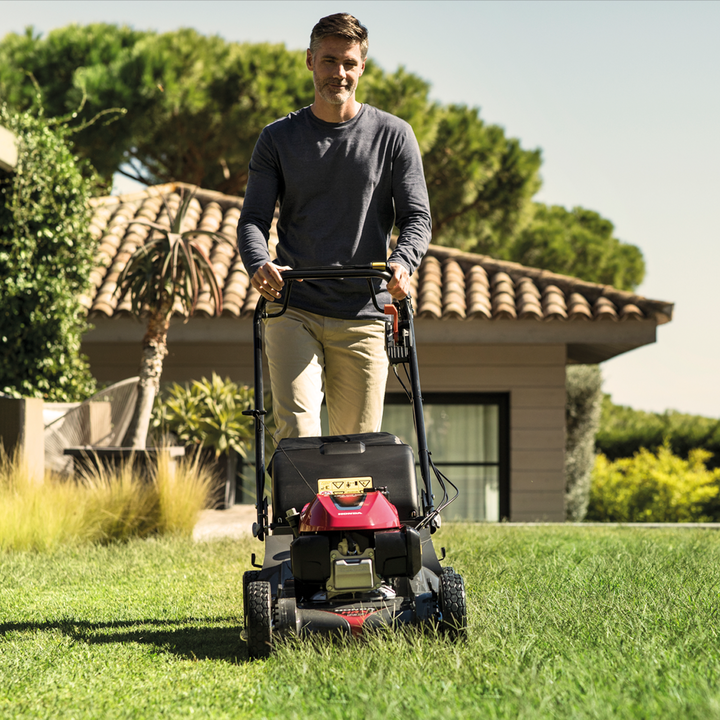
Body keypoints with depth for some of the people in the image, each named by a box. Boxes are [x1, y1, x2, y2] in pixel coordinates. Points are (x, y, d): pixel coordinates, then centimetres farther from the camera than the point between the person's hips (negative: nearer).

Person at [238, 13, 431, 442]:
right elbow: (255, 217, 5)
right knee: (297, 430, -16)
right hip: (293, 311, 0)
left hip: (364, 315, 0)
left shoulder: (393, 136, 7)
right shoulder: (278, 139, 10)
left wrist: (402, 263, -19)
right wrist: (259, 264, -18)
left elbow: (417, 216, 4)